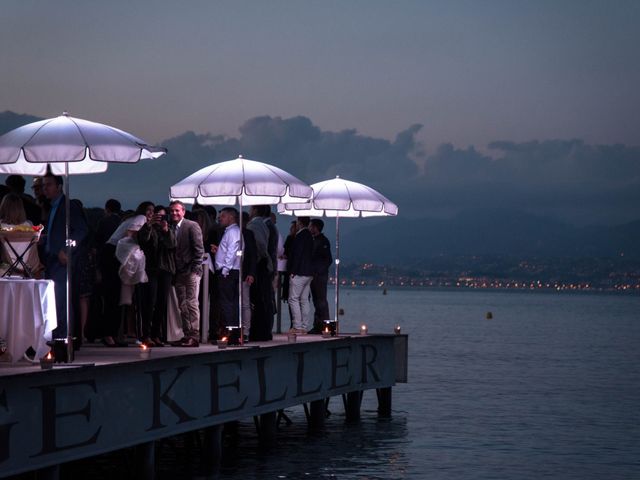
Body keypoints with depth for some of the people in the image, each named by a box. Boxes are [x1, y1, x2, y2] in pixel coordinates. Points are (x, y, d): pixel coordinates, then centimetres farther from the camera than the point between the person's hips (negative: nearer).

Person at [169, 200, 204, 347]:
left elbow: (199, 249, -8)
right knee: (182, 305, 7)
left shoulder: (192, 226, -4)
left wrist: (194, 269, -13)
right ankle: (187, 335, 10)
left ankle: (194, 336, -10)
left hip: (191, 271, -6)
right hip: (178, 273, 6)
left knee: (191, 303, -9)